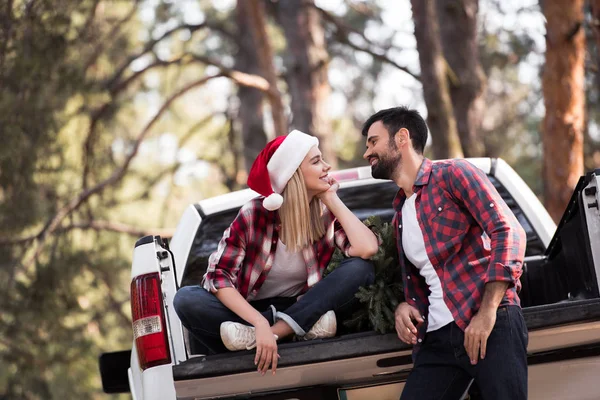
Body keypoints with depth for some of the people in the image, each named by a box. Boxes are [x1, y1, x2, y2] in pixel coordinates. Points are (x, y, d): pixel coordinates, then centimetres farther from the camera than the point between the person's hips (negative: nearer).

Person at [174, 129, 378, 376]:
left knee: (360, 268, -24)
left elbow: (367, 249, -26)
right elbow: (218, 277, -21)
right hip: (248, 310, -2)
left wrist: (333, 200, -15)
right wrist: (260, 323, -36)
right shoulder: (255, 214, -14)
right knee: (186, 300, -29)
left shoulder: (327, 214, -7)